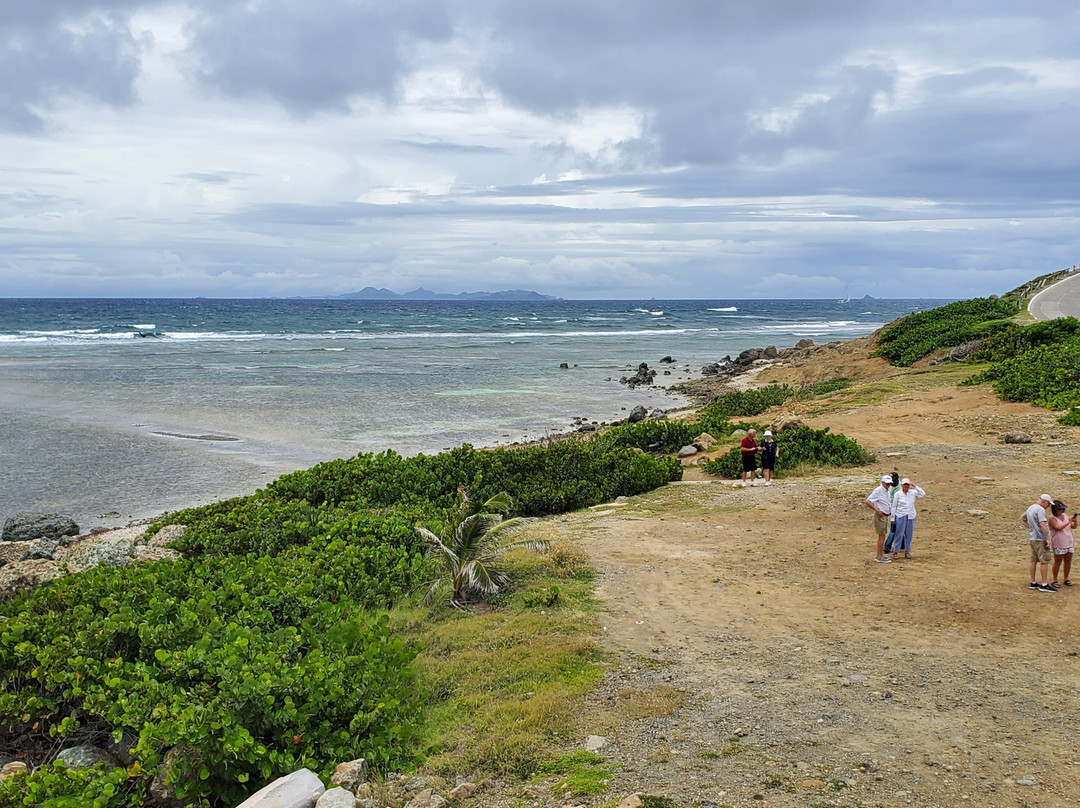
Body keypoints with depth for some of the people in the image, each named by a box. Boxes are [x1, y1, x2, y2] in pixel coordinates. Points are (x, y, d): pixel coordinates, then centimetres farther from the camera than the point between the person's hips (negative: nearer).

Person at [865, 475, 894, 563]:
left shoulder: (887, 491, 11)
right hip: (880, 516, -9)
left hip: (885, 516, 9)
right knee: (881, 536, -8)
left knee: (882, 536, 14)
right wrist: (877, 510, -20)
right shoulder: (878, 491, -16)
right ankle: (879, 557, -6)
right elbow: (867, 502, -22)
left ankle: (880, 555, 22)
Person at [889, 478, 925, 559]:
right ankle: (895, 551, 4)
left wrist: (915, 486, -9)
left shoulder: (913, 493, 5)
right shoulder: (898, 494, -1)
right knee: (899, 534, -3)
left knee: (909, 535, 8)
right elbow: (894, 506, 1)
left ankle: (907, 551, 18)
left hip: (911, 517, 3)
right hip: (900, 516, -3)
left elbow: (923, 494, -7)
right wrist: (893, 518, -2)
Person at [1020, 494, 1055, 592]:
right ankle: (1044, 585, -3)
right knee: (1044, 561, -4)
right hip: (1040, 539, -9)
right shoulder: (1040, 510, -15)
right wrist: (1047, 538, -19)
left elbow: (1021, 520, 26)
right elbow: (1042, 525, -24)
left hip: (1032, 538, 9)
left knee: (1034, 560, 13)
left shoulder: (1030, 508, 13)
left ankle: (1033, 583, 18)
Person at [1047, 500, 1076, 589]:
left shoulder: (1065, 515, 9)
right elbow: (1058, 527, -21)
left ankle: (1065, 579, 22)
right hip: (1058, 544, -6)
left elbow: (1073, 526, 10)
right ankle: (1054, 580, 6)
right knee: (1058, 562, -2)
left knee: (1068, 561, 9)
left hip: (1069, 543, 6)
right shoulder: (1051, 518, -9)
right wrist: (1068, 522, -24)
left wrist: (1074, 522, -11)